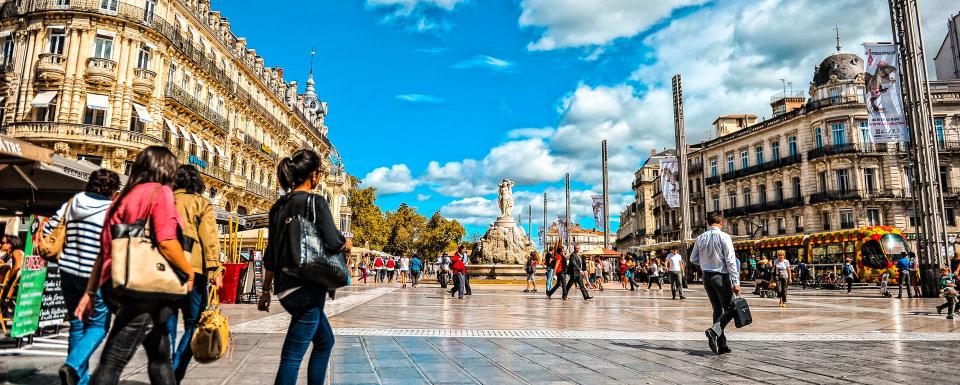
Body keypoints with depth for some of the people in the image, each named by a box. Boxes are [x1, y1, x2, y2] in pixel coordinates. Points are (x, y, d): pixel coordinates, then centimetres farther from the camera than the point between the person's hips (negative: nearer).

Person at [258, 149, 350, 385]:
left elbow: (270, 253, 13)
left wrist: (266, 290, 19)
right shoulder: (315, 202, -12)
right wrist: (347, 244, 4)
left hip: (285, 288, 8)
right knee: (292, 356, -3)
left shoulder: (279, 206, 10)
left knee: (325, 341, 23)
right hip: (306, 289, -8)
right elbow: (333, 244, -18)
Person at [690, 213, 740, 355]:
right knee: (730, 308, 3)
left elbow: (693, 259, 8)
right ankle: (714, 330, -20)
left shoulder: (701, 238, 4)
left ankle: (721, 345, 13)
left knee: (717, 309, 12)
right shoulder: (723, 237, -10)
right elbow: (731, 260, -13)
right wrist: (736, 282, -14)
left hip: (707, 276, 6)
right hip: (721, 276, -5)